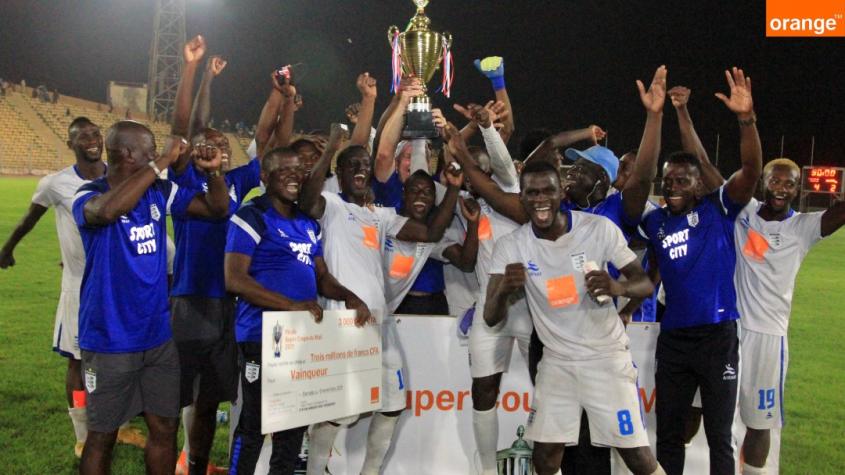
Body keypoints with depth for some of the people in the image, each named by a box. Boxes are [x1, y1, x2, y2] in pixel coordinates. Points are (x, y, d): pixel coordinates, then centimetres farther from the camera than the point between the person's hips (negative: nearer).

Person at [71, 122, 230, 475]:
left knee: (165, 429, 13)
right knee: (103, 436, 10)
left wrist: (213, 171, -13)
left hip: (159, 335, 5)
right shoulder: (89, 196, -15)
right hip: (109, 341, -5)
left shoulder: (158, 191, 2)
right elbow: (108, 210, -40)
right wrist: (161, 162, -34)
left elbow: (217, 208, 7)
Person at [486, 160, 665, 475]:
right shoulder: (511, 247, -9)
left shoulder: (600, 228, -13)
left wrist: (618, 287, -33)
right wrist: (504, 290, -35)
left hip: (606, 356, -2)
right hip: (556, 360, 2)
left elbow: (645, 284, -8)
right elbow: (491, 319, -12)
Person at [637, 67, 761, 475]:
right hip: (673, 337, 4)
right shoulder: (655, 223, 6)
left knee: (719, 435, 10)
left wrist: (746, 119, -30)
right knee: (668, 433, 15)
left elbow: (751, 171, -17)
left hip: (718, 334, -3)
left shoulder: (718, 210, -4)